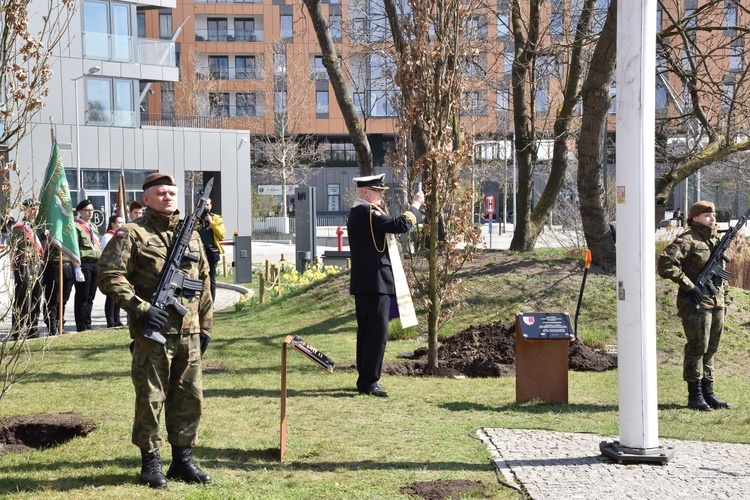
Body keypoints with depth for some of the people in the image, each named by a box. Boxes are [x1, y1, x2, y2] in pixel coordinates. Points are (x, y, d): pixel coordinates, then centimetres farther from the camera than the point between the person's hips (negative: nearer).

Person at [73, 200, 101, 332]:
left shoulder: (93, 227, 21)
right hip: (84, 264, -8)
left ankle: (87, 325, 18)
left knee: (90, 298, 11)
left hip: (95, 264, 8)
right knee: (82, 298, -4)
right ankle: (81, 327, -1)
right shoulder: (76, 226, -5)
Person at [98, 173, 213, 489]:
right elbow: (109, 276, -10)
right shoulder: (132, 234, -2)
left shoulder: (191, 235, 15)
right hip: (152, 333, -5)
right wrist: (141, 308, -18)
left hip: (189, 334, 6)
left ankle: (183, 459, 23)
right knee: (150, 399, 2)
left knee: (190, 397, 10)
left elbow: (204, 283, 20)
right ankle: (151, 463, 15)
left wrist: (205, 326, 17)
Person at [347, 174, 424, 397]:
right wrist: (415, 206, -9)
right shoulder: (367, 211, -15)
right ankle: (369, 382, -9)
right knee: (377, 331, -9)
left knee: (366, 331, 14)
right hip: (375, 281, -11)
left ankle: (364, 379, 20)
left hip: (363, 282, 11)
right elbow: (400, 225, -22)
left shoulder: (357, 212, 18)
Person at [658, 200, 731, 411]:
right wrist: (689, 285, -18)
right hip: (696, 304, -7)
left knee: (710, 349, 11)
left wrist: (725, 299, 18)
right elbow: (665, 264, -20)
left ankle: (708, 393, 18)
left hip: (716, 304, 7)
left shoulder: (717, 240, 16)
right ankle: (695, 396, 4)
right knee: (697, 348, -4)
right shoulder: (687, 240, -9)